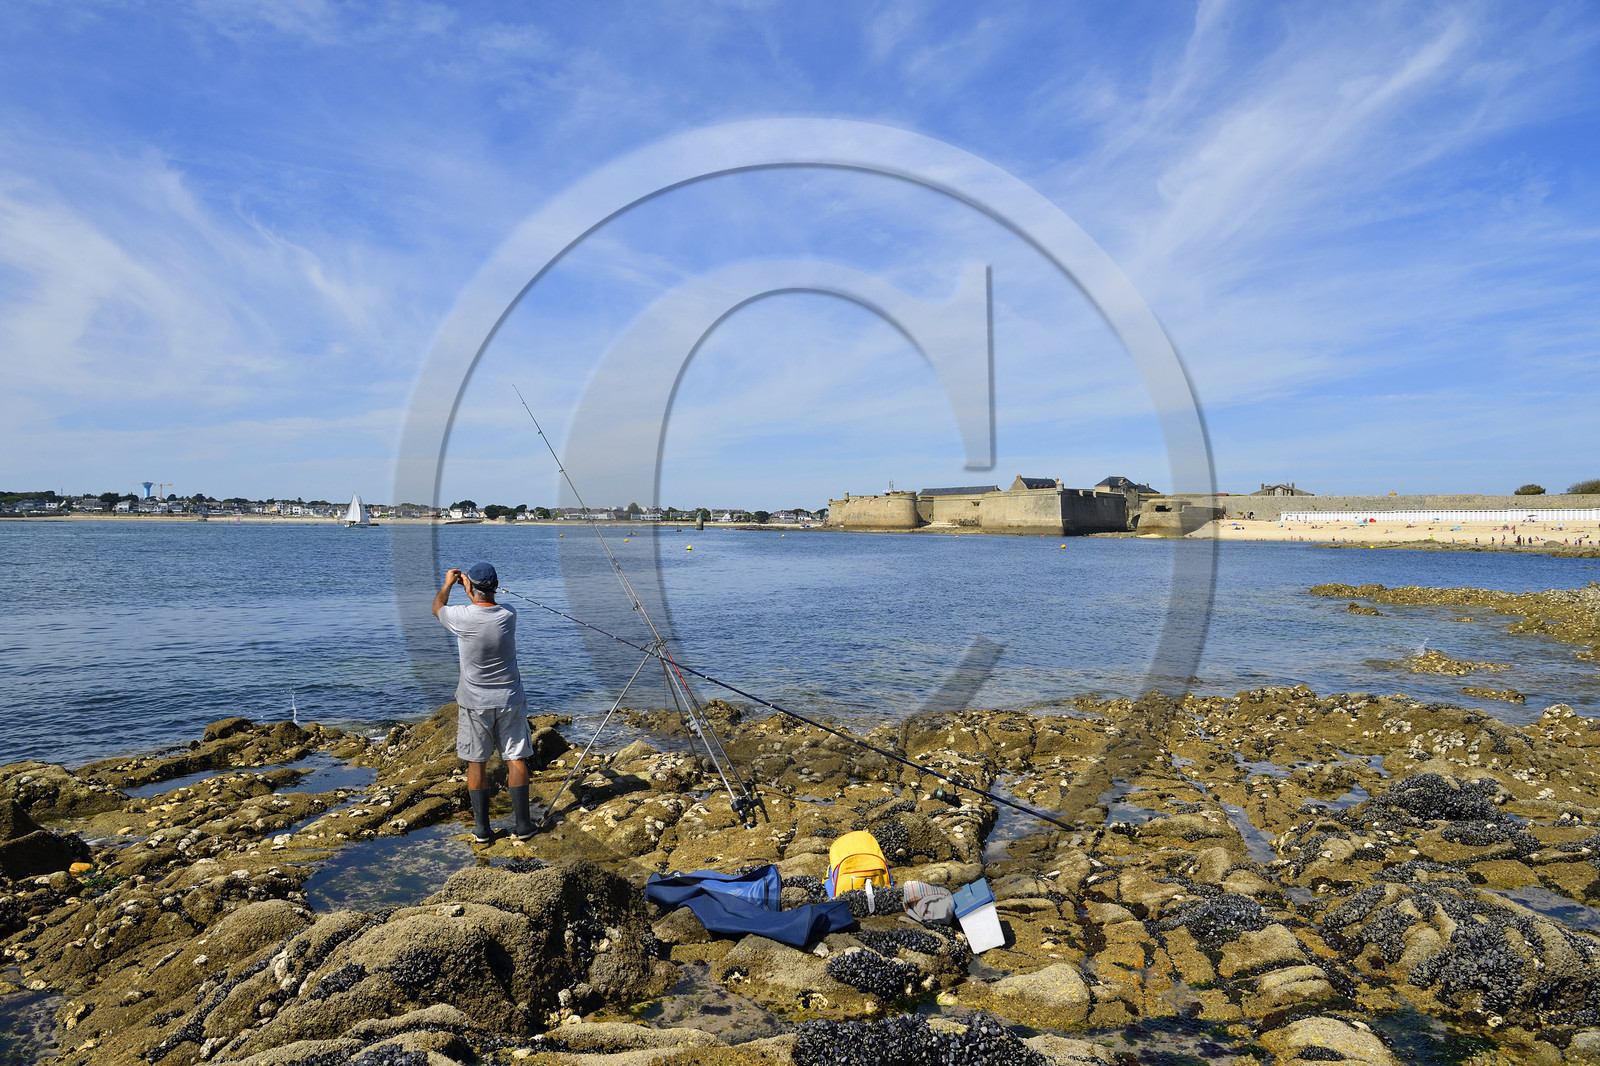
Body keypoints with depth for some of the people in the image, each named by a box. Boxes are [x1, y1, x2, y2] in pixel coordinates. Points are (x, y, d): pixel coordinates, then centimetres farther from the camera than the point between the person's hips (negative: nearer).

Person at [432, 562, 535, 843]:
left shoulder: (462, 617, -15)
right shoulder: (508, 615, -10)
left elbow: (437, 608, 9)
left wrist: (447, 584, 25)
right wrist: (471, 585, 25)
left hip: (474, 703, -1)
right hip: (509, 700, 1)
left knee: (476, 763, 10)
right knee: (515, 759, 8)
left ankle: (482, 829, 14)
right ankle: (522, 825, 12)